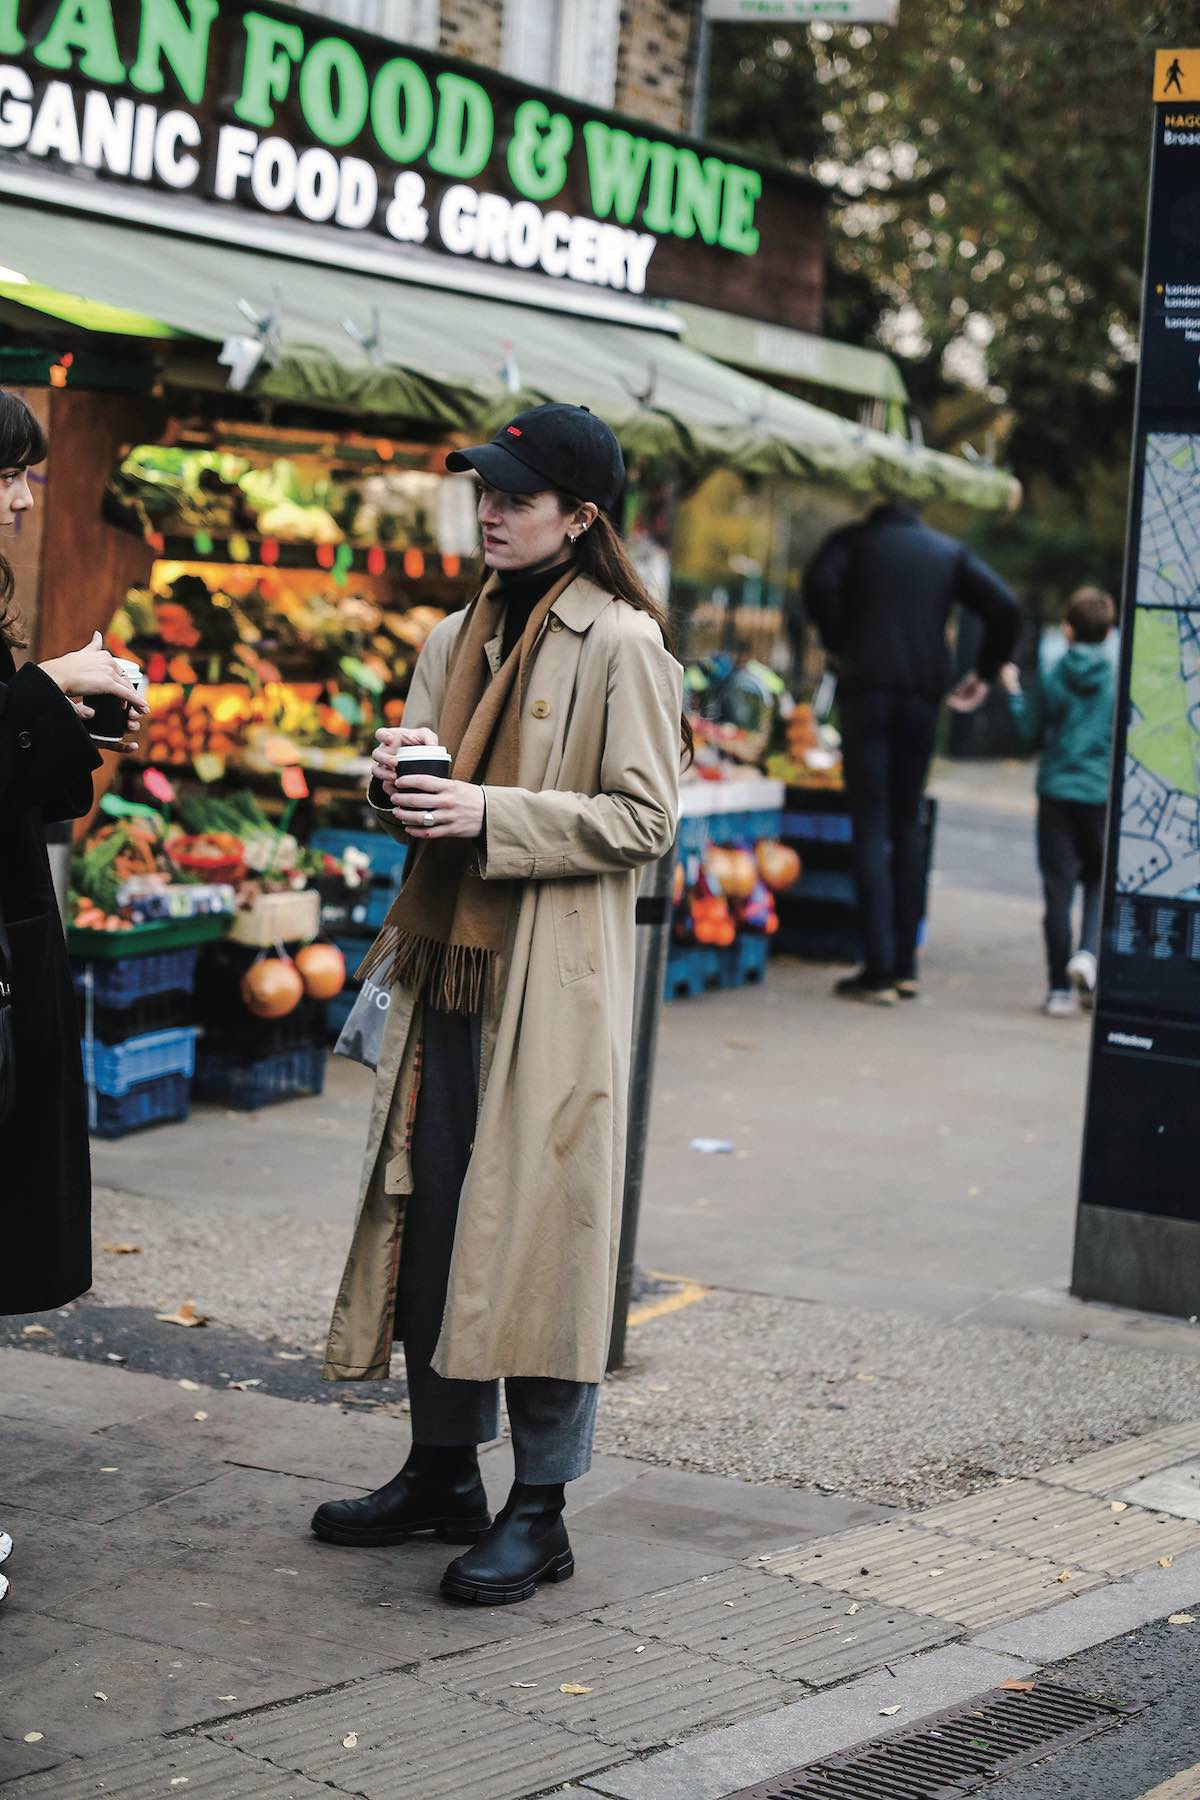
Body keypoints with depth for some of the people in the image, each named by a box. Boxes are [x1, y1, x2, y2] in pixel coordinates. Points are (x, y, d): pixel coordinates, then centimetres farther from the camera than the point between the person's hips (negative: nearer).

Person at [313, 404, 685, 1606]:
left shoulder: (621, 644, -7)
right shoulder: (458, 639, 15)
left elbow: (643, 819, -13)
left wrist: (489, 813, -19)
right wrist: (398, 778, -2)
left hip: (554, 987, -7)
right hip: (448, 966, 7)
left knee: (539, 1230, -5)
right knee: (431, 1219, 11)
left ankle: (539, 1511, 4)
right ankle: (443, 1470, 25)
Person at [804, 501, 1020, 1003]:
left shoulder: (853, 541, 9)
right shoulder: (949, 552, 17)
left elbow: (819, 584, -13)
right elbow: (1004, 608, 4)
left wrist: (839, 646, -1)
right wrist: (984, 674, 12)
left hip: (865, 689, -3)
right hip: (923, 694, 3)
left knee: (870, 827, -3)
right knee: (907, 824, 14)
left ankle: (879, 969, -10)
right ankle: (905, 967, 13)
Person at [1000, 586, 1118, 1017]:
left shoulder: (1051, 674, -3)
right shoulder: (1121, 675, -6)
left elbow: (1029, 733, 3)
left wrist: (1012, 692, 15)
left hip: (1057, 791, 0)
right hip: (1105, 792, 0)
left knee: (1059, 888, 4)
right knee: (1101, 882, 15)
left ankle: (1060, 988, 3)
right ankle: (1089, 952, -12)